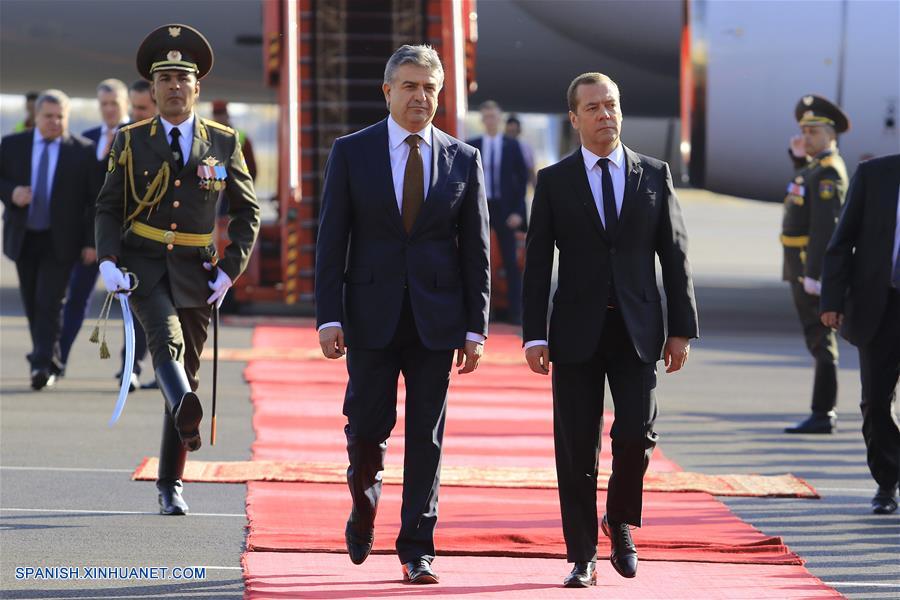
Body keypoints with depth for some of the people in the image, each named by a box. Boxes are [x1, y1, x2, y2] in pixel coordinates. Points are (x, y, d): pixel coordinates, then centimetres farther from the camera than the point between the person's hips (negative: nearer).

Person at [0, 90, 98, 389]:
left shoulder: (83, 151, -4)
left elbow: (96, 200, -3)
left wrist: (91, 241, -8)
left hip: (60, 241, -3)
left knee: (48, 303, -12)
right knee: (32, 305, 10)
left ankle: (44, 365, -12)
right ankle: (46, 358, 23)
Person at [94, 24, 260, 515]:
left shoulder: (222, 143, 4)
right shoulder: (131, 142, 4)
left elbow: (248, 210, 9)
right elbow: (108, 207, 7)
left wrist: (230, 269, -1)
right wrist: (107, 262, -9)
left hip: (195, 272, 2)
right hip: (143, 267, -2)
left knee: (188, 374, 5)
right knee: (166, 338, -30)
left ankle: (170, 484, 14)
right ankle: (185, 415, -56)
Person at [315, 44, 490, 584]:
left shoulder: (463, 160, 5)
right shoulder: (352, 152, 2)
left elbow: (476, 250, 5)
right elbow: (332, 241, 0)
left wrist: (475, 328, 0)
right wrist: (329, 318, -8)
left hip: (437, 317, 1)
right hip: (372, 314, -1)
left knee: (427, 437, 1)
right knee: (368, 425, -2)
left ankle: (417, 550, 6)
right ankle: (365, 502, 29)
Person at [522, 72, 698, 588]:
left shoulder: (655, 175, 7)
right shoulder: (554, 181, 4)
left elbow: (676, 255, 7)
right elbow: (538, 264, 2)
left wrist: (681, 329, 1)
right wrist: (535, 336, -5)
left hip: (637, 331, 0)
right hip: (577, 331, 0)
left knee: (637, 433, -11)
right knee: (577, 447, 0)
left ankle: (619, 521, 17)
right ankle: (583, 558, 9)